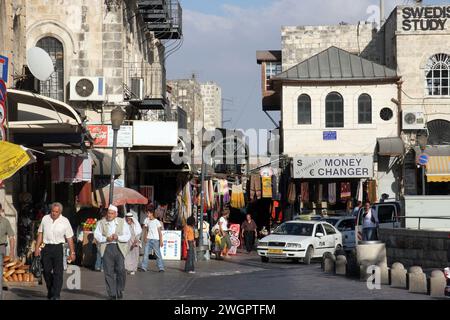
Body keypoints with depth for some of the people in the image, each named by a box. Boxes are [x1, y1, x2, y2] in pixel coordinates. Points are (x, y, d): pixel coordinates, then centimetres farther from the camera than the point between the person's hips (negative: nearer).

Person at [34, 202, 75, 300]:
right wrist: (37, 247, 7)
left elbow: (69, 238, 1)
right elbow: (40, 233, 12)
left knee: (58, 272, -8)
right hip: (46, 247, 3)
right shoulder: (45, 219, 6)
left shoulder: (65, 221, -1)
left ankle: (56, 295, -9)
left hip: (58, 248, -3)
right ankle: (50, 292, 24)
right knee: (47, 271, 7)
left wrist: (72, 252, -2)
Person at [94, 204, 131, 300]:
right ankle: (112, 294, 5)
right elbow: (97, 235, 3)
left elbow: (128, 236, 3)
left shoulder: (122, 222, 9)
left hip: (119, 248, 0)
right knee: (108, 272, -2)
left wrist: (118, 237, -13)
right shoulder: (101, 223, 10)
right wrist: (106, 238, -13)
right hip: (107, 248, 1)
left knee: (121, 270, -8)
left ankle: (120, 291, 13)